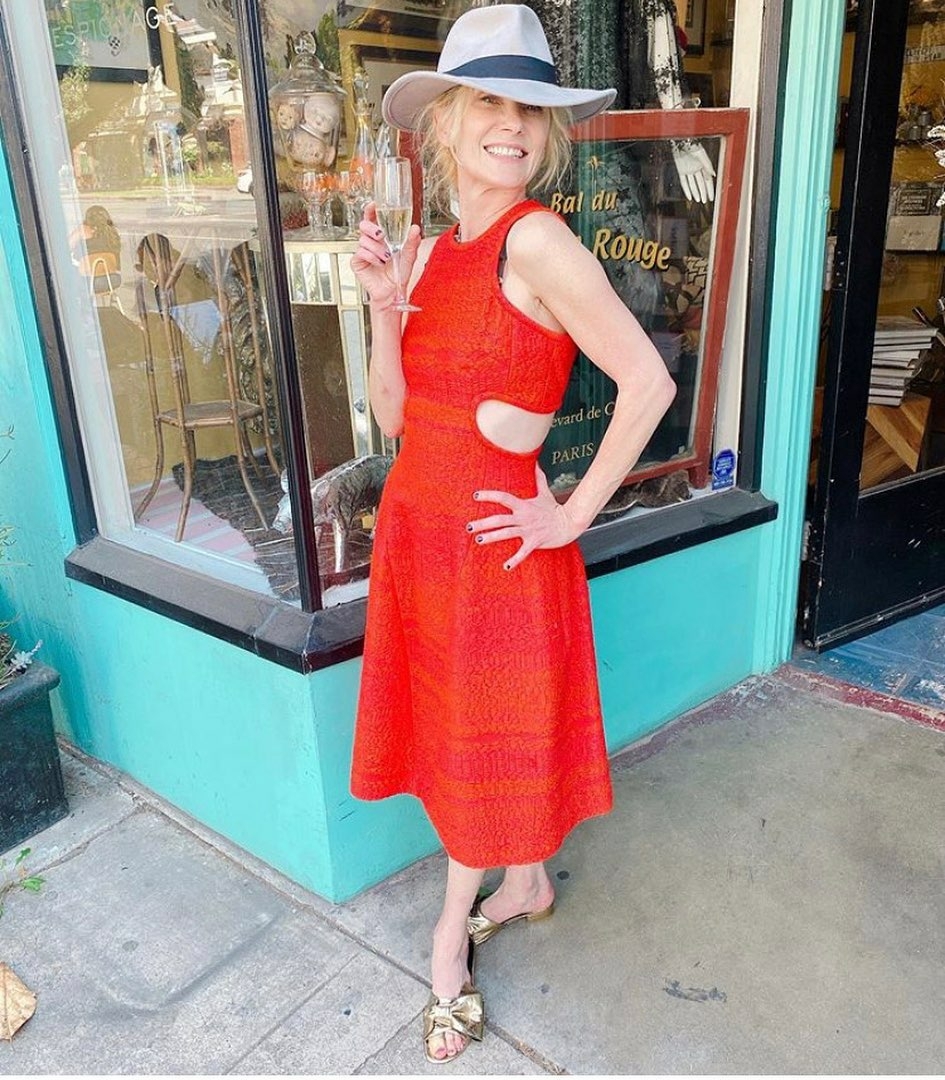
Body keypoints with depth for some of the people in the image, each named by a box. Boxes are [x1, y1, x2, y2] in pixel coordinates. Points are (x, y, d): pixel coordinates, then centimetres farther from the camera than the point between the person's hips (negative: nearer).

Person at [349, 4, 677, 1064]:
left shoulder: (536, 240, -15)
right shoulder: (431, 250, 7)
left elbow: (649, 382, -19)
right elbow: (393, 413, 6)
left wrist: (573, 515, -14)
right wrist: (382, 302, -8)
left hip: (495, 538, -7)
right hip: (416, 526, 8)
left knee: (487, 735, 12)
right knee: (451, 725, 20)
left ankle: (454, 929, 38)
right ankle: (528, 884, 46)